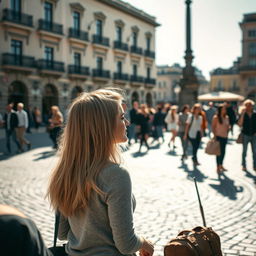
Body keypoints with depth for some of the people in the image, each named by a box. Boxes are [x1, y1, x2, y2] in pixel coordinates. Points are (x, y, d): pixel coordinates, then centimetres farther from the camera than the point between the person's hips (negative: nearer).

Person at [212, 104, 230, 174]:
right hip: (218, 137, -6)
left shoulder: (227, 117, 8)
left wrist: (227, 133, 6)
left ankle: (221, 165, 27)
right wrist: (215, 135, -13)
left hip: (225, 137, 6)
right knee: (219, 152, -3)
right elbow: (213, 127, -9)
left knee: (223, 152, 12)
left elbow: (228, 126, 17)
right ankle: (218, 167, 6)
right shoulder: (216, 117, -9)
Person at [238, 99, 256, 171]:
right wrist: (243, 114, -22)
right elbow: (240, 124, -18)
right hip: (245, 135, -1)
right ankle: (244, 165, 18)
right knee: (244, 151, 8)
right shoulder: (243, 114, -5)